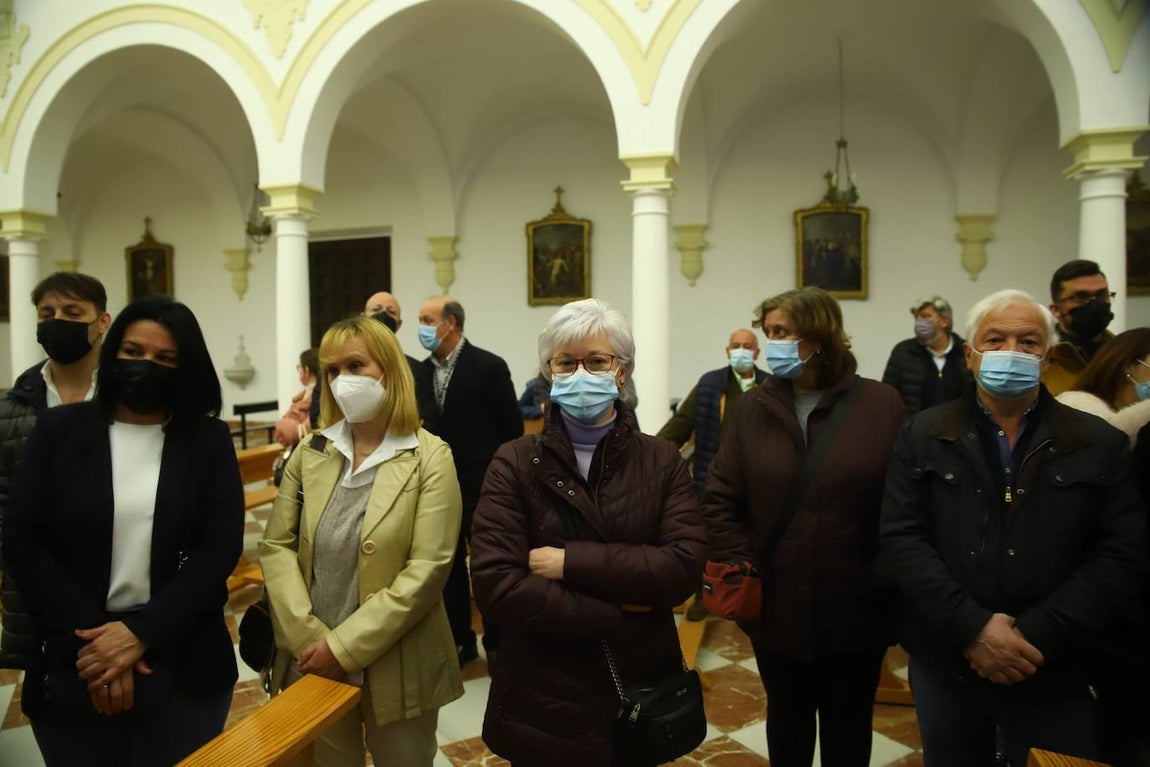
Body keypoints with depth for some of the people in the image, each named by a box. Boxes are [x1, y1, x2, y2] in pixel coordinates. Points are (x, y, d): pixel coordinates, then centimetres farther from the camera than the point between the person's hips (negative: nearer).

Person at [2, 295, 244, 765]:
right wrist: (88, 636, -12)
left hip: (183, 663, 0)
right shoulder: (59, 430, 1)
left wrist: (141, 633, -15)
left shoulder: (209, 439, -1)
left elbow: (222, 545, -7)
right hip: (76, 662, 0)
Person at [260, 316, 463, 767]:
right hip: (312, 663, 4)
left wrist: (345, 647, -17)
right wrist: (308, 638, -11)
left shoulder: (429, 458, -11)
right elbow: (276, 546, 0)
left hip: (394, 668, -3)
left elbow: (427, 569, -16)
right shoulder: (310, 453, 2)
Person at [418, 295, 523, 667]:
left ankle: (496, 642, 26)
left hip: (483, 486, -5)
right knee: (448, 566, 14)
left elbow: (512, 427, -8)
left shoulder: (489, 366, -11)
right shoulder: (423, 370, 5)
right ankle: (460, 639, 30)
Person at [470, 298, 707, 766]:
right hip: (545, 700, -1)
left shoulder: (662, 460, -3)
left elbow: (684, 566, -15)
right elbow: (496, 589, -18)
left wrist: (571, 563, -21)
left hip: (644, 693, 2)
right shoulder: (515, 464, -9)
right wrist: (619, 617, -17)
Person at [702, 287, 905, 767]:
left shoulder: (881, 405, -8)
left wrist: (893, 586, -11)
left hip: (856, 610, -1)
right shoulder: (755, 407, -3)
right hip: (777, 608, 1)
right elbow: (720, 500, -3)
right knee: (787, 719, 23)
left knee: (848, 725, 22)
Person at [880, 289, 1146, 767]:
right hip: (945, 665, 0)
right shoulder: (922, 437, 0)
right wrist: (972, 628, -17)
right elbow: (901, 540, -8)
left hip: (1053, 675, 0)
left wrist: (1037, 636, -15)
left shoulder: (1100, 445, 2)